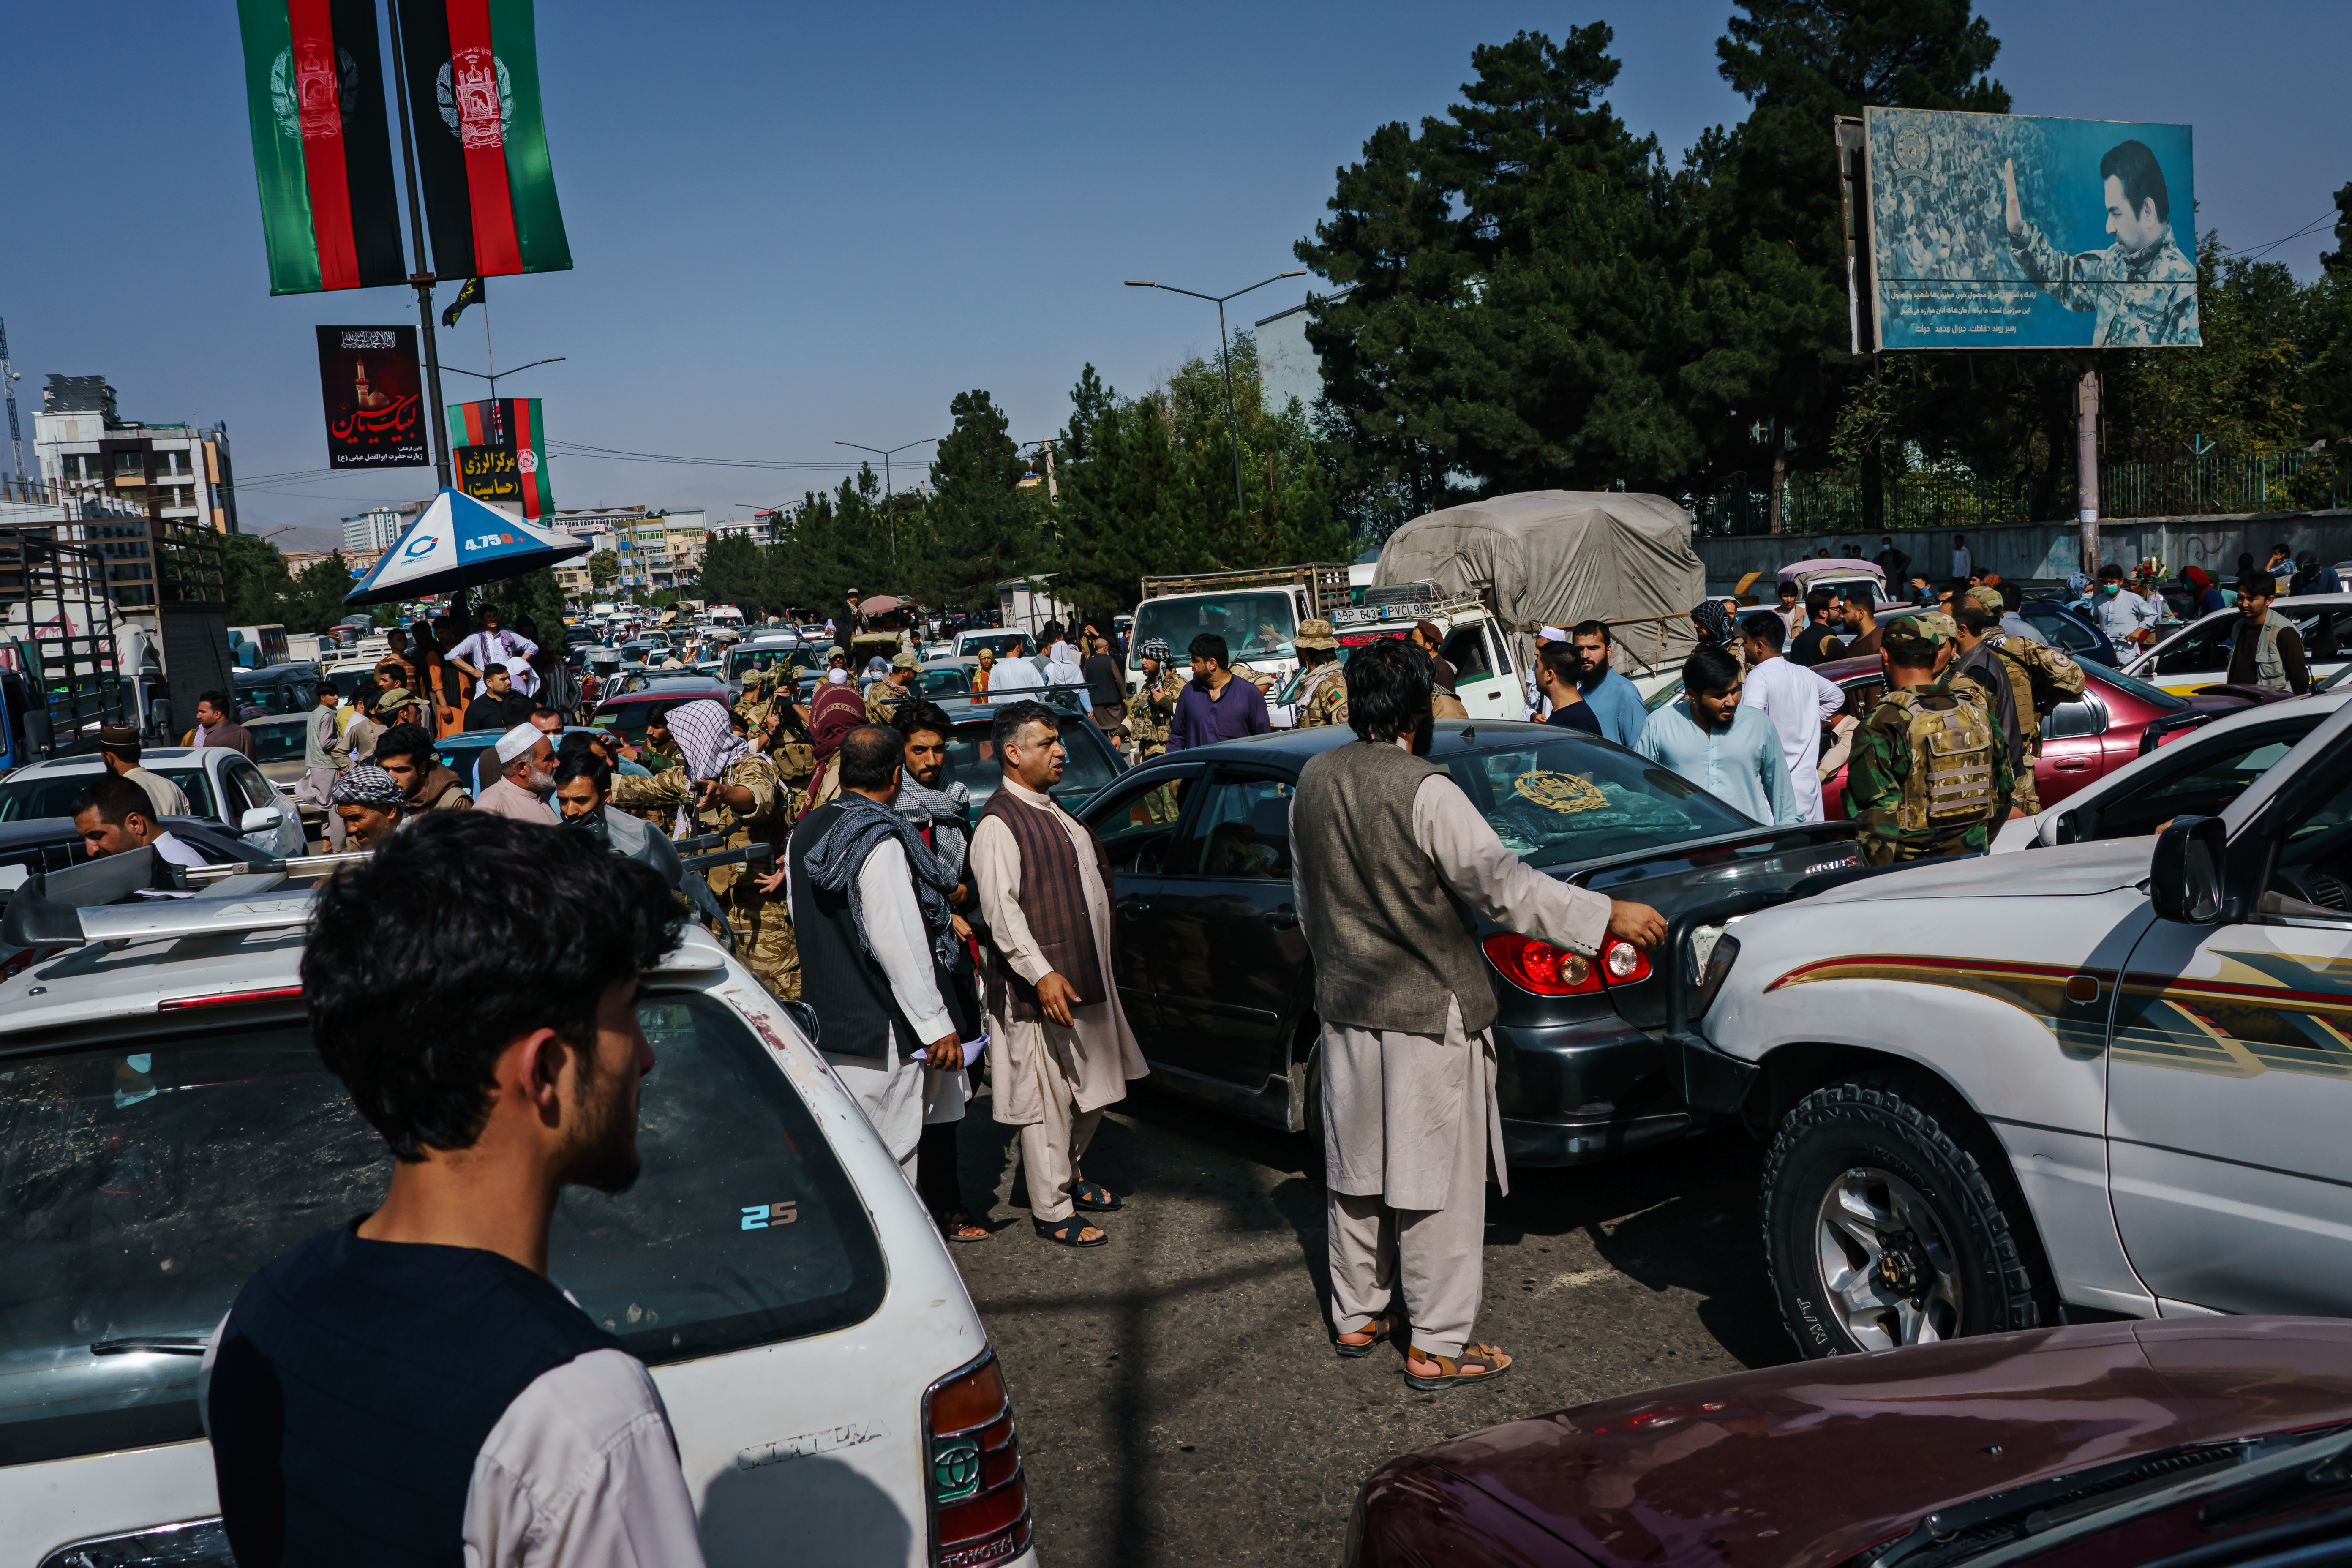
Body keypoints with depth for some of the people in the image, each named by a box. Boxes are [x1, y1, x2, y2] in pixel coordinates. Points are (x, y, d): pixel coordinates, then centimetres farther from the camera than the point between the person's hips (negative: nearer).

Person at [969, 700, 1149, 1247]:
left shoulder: (1052, 811, 16)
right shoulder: (999, 822, -14)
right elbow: (1000, 911, -20)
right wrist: (1042, 974, -26)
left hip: (1086, 975, 9)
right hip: (1041, 984, -9)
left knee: (1092, 1089, 17)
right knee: (1048, 1097, -1)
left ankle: (1068, 1177, 35)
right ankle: (1051, 1210, 9)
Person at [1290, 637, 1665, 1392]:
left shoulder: (1314, 781, 3)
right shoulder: (1423, 790, -19)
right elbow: (1499, 882, -24)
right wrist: (1606, 915, -21)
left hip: (1346, 1005, 7)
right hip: (1427, 1013, -7)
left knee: (1356, 1168, 17)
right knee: (1437, 1182, 2)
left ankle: (1356, 1315, 30)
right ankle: (1437, 1346, 10)